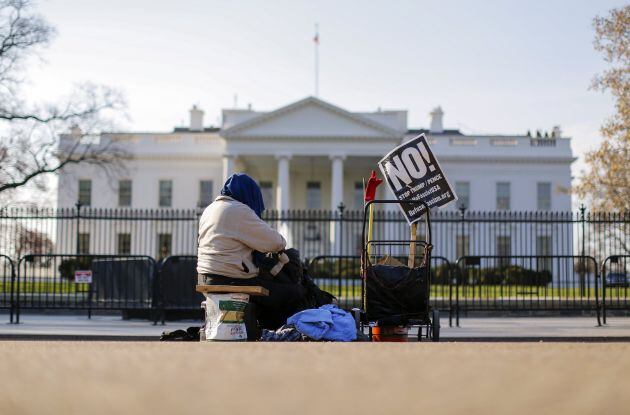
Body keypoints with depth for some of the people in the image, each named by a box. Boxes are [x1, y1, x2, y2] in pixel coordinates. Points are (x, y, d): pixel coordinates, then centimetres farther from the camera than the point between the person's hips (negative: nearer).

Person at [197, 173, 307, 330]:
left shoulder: (209, 209, 16)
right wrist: (281, 243, 10)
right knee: (296, 294, -9)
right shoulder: (239, 211, -12)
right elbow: (274, 241, -13)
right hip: (231, 280, -10)